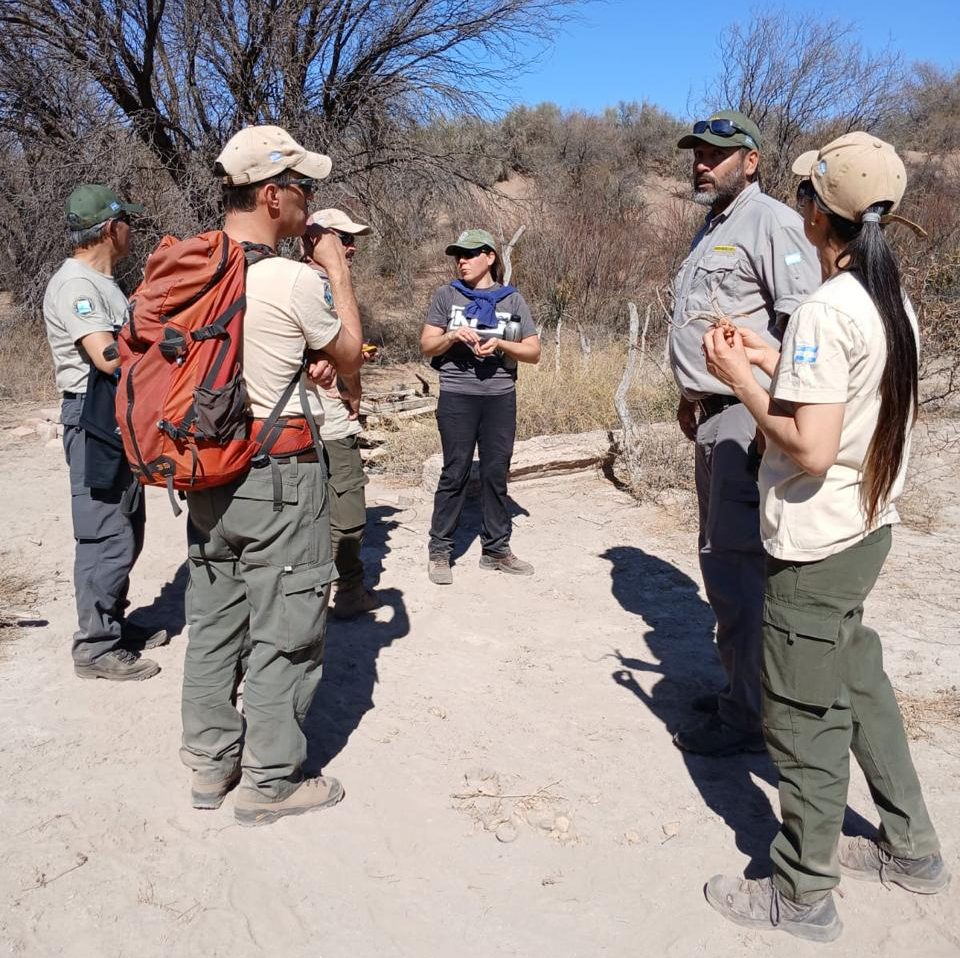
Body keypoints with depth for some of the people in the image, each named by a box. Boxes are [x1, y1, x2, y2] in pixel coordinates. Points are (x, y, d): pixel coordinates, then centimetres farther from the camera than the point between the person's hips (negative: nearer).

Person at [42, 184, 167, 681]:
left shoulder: (103, 283, 17)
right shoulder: (74, 284, -15)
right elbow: (109, 356, -26)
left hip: (121, 419, 11)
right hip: (96, 422, -11)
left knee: (125, 529, 17)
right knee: (107, 537, -6)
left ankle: (113, 623, 30)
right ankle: (95, 646, 4)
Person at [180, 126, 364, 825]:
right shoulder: (294, 281, -19)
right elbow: (352, 355, -2)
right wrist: (339, 272, 6)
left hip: (207, 472, 8)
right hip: (279, 478, -7)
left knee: (213, 623, 17)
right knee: (284, 634, 6)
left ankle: (212, 763, 32)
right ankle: (271, 782, 19)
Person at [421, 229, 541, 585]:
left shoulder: (512, 299, 6)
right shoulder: (448, 295, 5)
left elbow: (534, 352, 4)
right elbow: (426, 345, 3)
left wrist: (499, 344, -12)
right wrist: (453, 335, -15)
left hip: (501, 397, 2)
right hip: (457, 396, -1)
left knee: (496, 473, 7)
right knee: (455, 472, 0)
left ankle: (496, 549, 17)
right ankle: (439, 551, 9)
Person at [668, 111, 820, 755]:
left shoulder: (771, 223, -10)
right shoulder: (711, 230, 20)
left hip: (748, 419, -10)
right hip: (713, 418, 10)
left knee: (736, 567, -7)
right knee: (719, 557, 16)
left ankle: (748, 720, 6)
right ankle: (741, 690, 31)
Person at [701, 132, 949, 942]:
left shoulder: (826, 311, -22)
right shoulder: (893, 302, 6)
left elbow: (810, 448, -26)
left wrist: (740, 380, -14)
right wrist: (775, 361, 12)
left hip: (815, 545, -9)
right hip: (869, 526, 9)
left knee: (805, 716, 5)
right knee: (858, 683, 23)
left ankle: (803, 896, 22)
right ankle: (910, 848, 39)